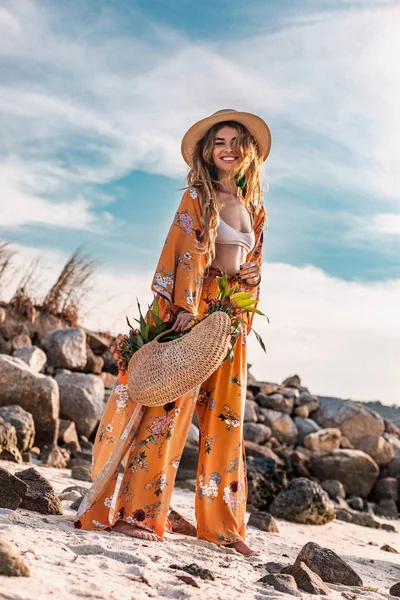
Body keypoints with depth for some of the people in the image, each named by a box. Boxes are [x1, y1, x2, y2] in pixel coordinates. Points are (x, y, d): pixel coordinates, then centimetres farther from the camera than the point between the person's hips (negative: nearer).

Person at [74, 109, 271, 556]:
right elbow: (187, 250, -11)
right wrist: (186, 305, -22)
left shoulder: (254, 208, 18)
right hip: (193, 306, -6)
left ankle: (221, 523, 15)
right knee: (172, 404, -10)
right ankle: (137, 510, -5)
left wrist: (254, 275, 2)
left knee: (225, 417, 7)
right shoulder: (198, 195, 0)